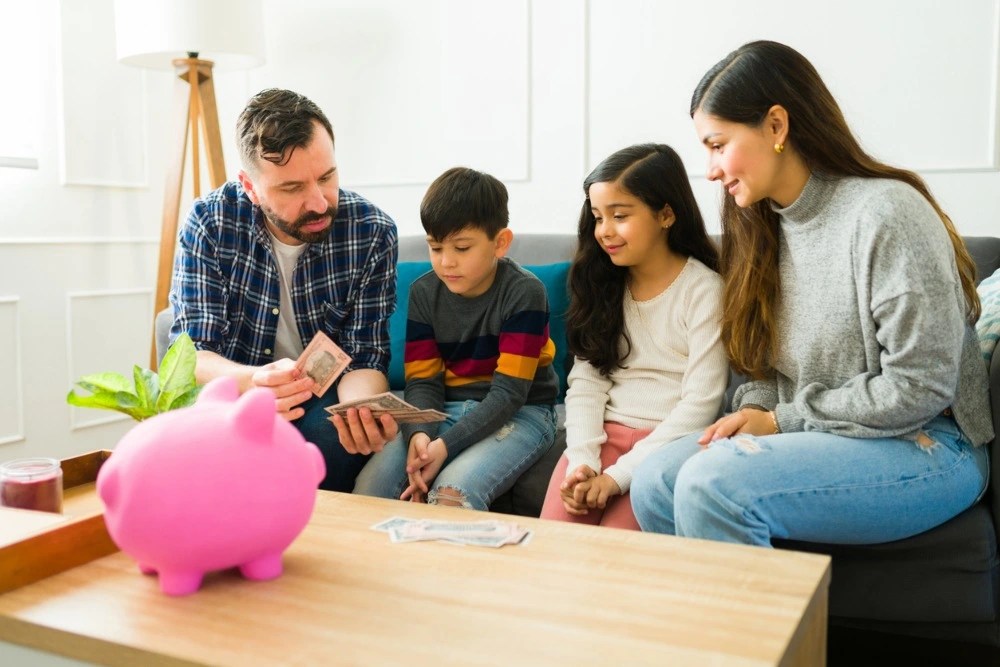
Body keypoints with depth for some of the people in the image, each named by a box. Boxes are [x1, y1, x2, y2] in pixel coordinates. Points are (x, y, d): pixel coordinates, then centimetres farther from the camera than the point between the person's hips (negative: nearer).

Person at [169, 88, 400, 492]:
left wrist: (363, 412, -35)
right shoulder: (208, 222, -13)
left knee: (333, 439, -32)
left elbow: (365, 358, -11)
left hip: (325, 398, 0)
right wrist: (253, 381, -39)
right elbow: (192, 351, -15)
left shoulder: (372, 232, -13)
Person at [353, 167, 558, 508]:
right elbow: (422, 381, 0)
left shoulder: (524, 292, -12)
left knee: (453, 491, -32)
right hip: (446, 410, 4)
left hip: (518, 414, -4)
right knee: (369, 488, -19)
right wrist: (418, 434, -22)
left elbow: (509, 393, -16)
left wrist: (446, 445, -26)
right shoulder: (424, 292, 3)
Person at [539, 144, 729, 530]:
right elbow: (586, 381, 4)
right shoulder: (603, 286, 12)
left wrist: (618, 474, -16)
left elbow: (701, 402, -11)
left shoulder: (703, 289, -5)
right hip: (605, 435, 4)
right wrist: (582, 461, -13)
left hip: (670, 443, -4)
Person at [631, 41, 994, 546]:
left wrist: (781, 421, -13)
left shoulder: (886, 213, -17)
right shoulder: (763, 224, 8)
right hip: (811, 433, 7)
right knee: (654, 484, -14)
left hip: (923, 447, -7)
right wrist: (754, 410, -7)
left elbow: (918, 390, -19)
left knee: (710, 484, -28)